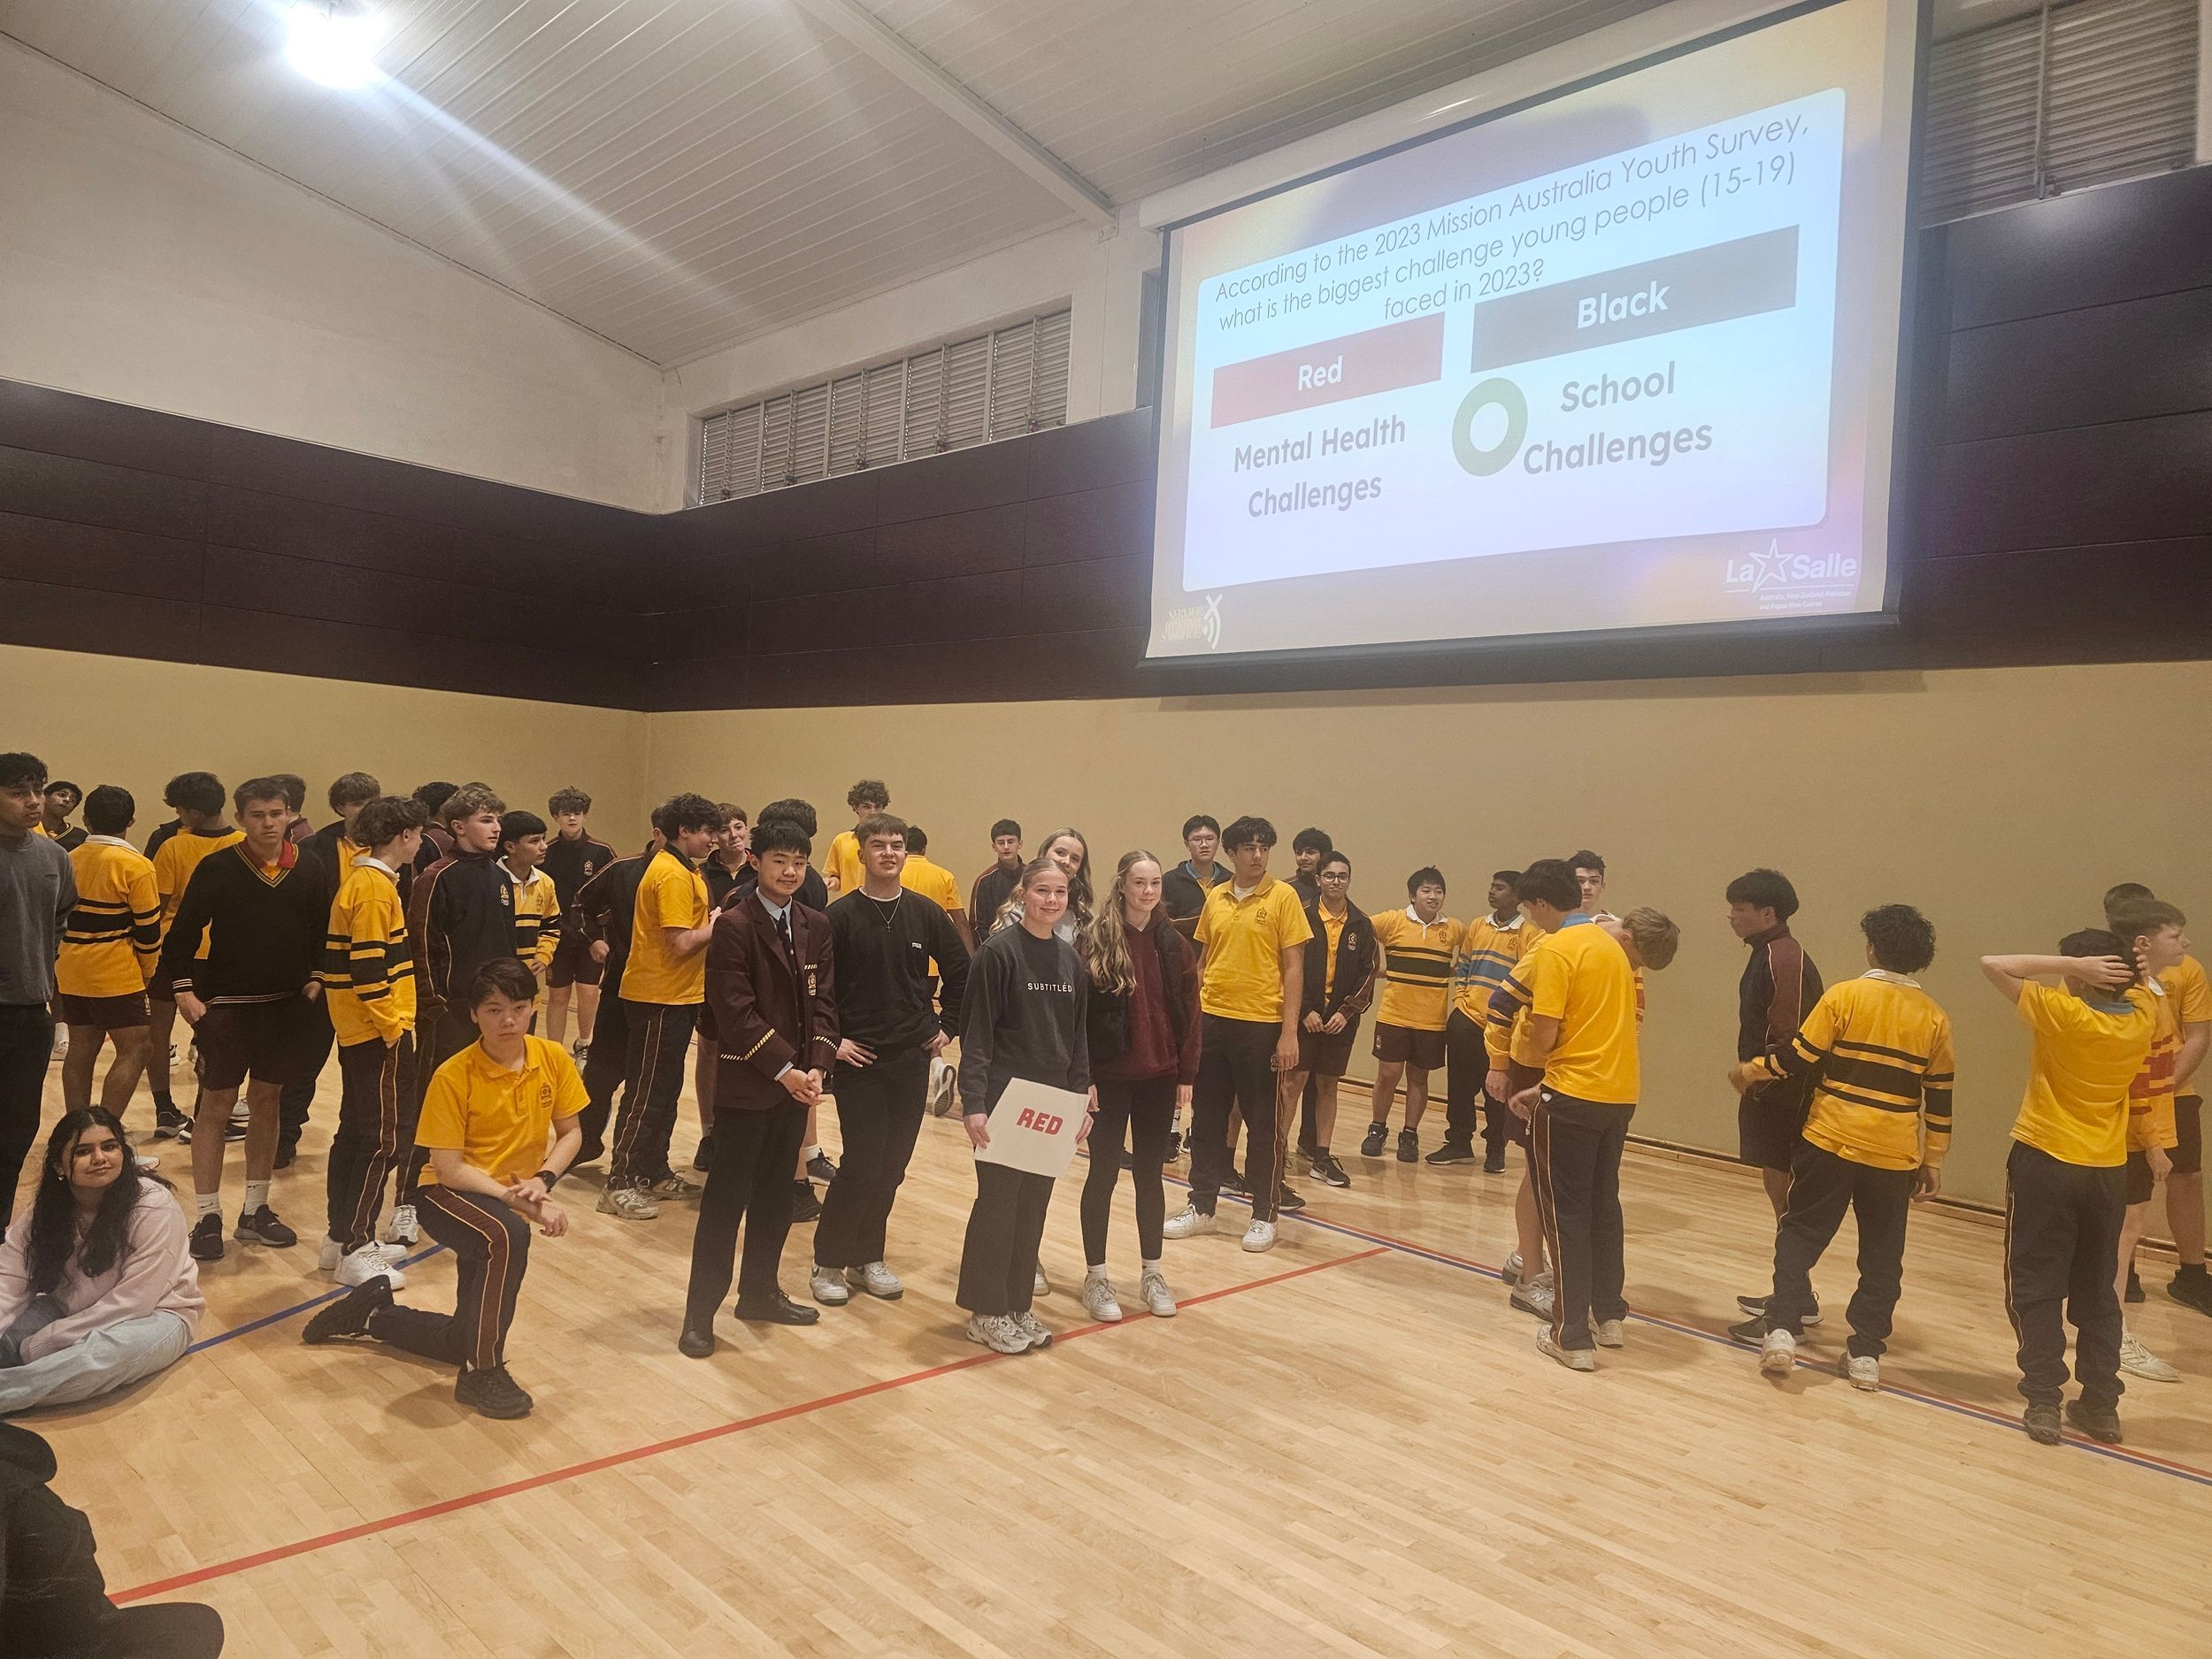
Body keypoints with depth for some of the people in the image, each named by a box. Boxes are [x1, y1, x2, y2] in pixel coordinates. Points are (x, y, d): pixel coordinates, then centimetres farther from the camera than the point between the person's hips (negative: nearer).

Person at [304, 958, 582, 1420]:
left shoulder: (553, 1060, -8)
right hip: (449, 1197, -5)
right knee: (509, 1235, -41)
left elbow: (571, 1133, 1)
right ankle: (482, 1374, -23)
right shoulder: (454, 1076, -19)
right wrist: (515, 1199, -29)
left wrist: (541, 1181, -18)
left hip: (509, 1205, 5)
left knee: (466, 1342, 12)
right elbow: (448, 1167, -20)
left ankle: (372, 1310, 40)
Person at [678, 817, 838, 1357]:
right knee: (727, 1199, 1)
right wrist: (784, 1070, -17)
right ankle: (700, 1312, 12)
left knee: (776, 1195, 15)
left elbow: (824, 1002, 6)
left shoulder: (816, 926, 7)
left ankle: (760, 1292, 30)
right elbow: (736, 1013, -16)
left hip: (796, 1084, 6)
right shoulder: (734, 927, -11)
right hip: (747, 1086, -6)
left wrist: (816, 1066, -7)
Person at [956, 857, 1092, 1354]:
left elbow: (1077, 1035, 12)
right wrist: (973, 1103, -18)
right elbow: (976, 1033, -13)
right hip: (1004, 1101, -6)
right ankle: (985, 1312, 16)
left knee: (1034, 1204, 12)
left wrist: (1081, 1096, 9)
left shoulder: (1070, 959, 7)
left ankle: (1017, 1305, 25)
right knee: (998, 1201, 2)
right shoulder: (998, 951, -11)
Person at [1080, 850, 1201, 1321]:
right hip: (1109, 1077, -3)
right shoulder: (1095, 941, -9)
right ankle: (1095, 1276, 18)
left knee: (1150, 1173, 13)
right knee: (1104, 1173, 6)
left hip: (1159, 1078, 3)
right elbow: (1078, 1012, -10)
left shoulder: (1174, 944, 3)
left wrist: (1186, 1075, 3)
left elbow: (1188, 1014, 6)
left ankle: (1151, 1273, 25)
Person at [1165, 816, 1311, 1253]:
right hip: (1212, 1021, 4)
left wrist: (1290, 1032, -12)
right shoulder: (1215, 897, 7)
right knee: (1206, 1118, 11)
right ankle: (1201, 1207, 24)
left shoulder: (1282, 897, -6)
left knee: (1263, 1123, 5)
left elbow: (1293, 967, -7)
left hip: (1261, 1024, -4)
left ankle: (1264, 1216, 18)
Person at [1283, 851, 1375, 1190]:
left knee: (1328, 1085, 9)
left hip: (1341, 1018, 3)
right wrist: (1305, 1010, -11)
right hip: (1305, 1014, -3)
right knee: (1295, 1081, -5)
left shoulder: (1361, 926, 6)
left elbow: (1368, 973, 5)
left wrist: (1346, 1012, -5)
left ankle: (1321, 1155, 16)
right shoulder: (1303, 917, -4)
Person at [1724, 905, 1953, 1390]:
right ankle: (1866, 1354, 14)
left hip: (1831, 1140, -2)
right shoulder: (1934, 1016, 2)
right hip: (1895, 1153, 3)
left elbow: (1799, 1057, -9)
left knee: (1800, 1233, 8)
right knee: (1881, 1255, 12)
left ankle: (1782, 1329, -2)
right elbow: (1940, 1097, 5)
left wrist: (1750, 1070, 7)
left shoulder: (1844, 996, -8)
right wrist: (1933, 1160, 13)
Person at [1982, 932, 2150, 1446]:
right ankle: (2101, 1404, 20)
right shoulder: (2142, 1018, -2)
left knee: (2037, 1289, 4)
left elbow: (1993, 965, -17)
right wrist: (2125, 967, 5)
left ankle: (2044, 1402, 2)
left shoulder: (2063, 1014, -18)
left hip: (2045, 1162, -5)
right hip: (2108, 1170, 5)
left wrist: (2073, 964, -17)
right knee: (2096, 1293, 16)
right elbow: (2137, 987, 22)